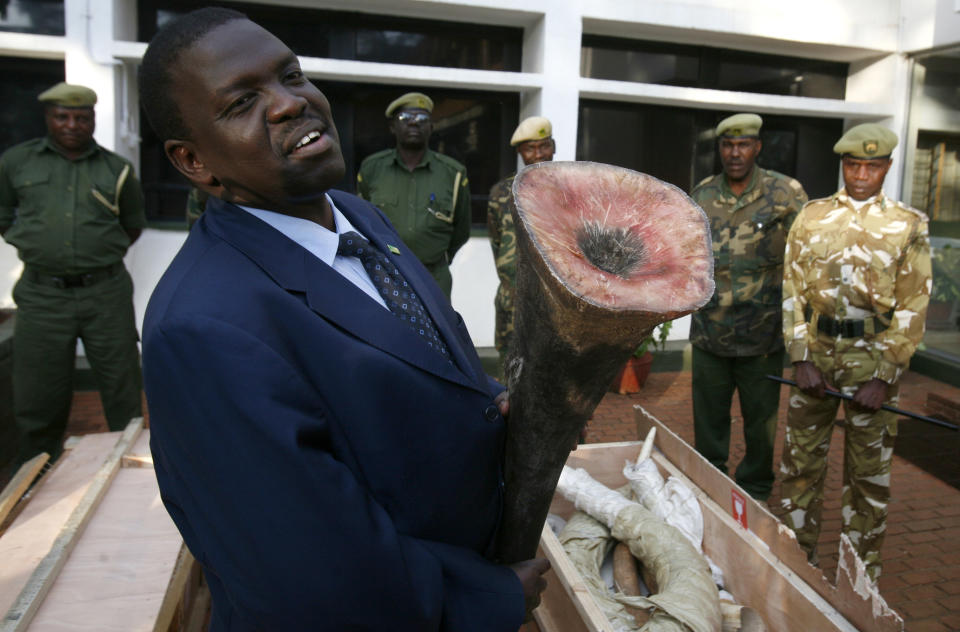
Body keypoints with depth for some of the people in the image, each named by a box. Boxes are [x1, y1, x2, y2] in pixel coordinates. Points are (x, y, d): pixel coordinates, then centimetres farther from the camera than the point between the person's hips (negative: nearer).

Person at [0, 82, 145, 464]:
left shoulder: (116, 170, 5)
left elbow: (134, 225, 18)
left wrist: (104, 256, 10)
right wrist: (34, 249, 11)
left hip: (106, 293, 0)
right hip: (42, 296, 1)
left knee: (122, 389, 7)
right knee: (37, 400, 9)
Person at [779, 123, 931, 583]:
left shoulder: (908, 226, 1)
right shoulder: (812, 217, 5)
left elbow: (911, 307, -3)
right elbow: (793, 289, 3)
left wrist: (883, 376, -10)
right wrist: (802, 358, -6)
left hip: (873, 356, -1)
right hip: (816, 351, 2)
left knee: (868, 473, 8)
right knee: (800, 462, 9)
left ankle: (861, 576, 24)